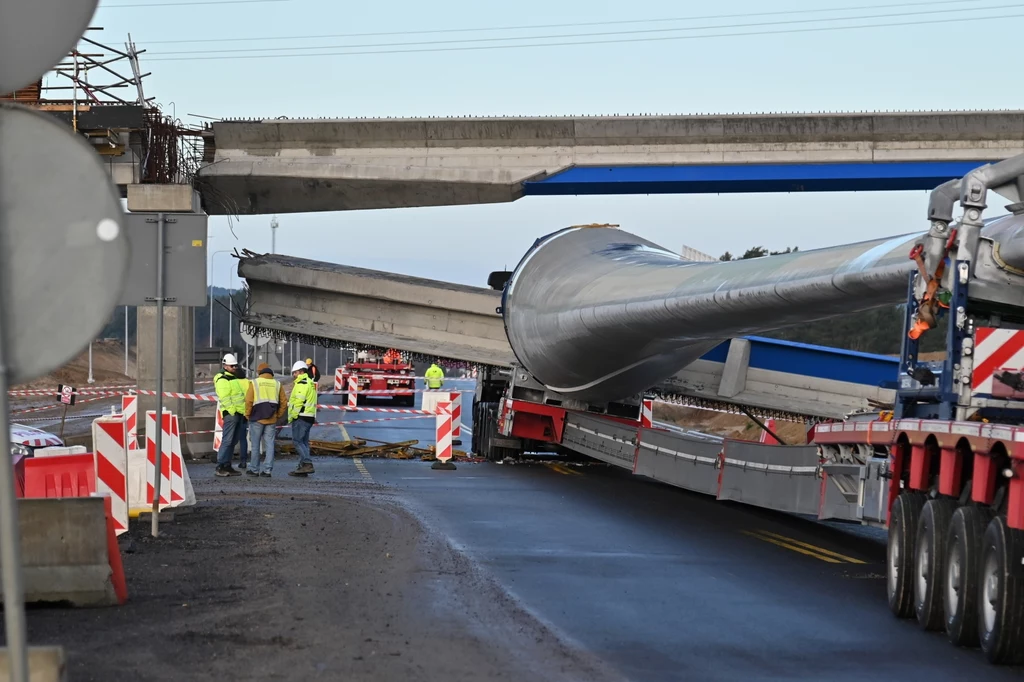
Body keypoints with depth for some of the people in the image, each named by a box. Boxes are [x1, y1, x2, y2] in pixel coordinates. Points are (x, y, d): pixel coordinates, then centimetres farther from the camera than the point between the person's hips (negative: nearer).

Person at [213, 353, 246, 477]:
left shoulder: (235, 378, 22)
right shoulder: (222, 380, -9)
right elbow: (225, 398, -18)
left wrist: (245, 410, 21)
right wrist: (233, 411, -22)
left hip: (238, 413, 10)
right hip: (230, 413, -10)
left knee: (233, 441, 11)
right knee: (227, 440, -13)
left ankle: (227, 466, 15)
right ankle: (220, 467, -14)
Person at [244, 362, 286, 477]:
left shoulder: (254, 383, -3)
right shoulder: (277, 384, 7)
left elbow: (248, 401, -8)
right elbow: (283, 404, 7)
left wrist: (248, 415, 5)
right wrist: (277, 416, 16)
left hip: (257, 419, -3)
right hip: (271, 420, 3)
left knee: (255, 445, 6)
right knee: (269, 444, 5)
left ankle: (254, 469, 10)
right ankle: (267, 470, 3)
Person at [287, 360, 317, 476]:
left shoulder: (302, 383, -12)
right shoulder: (310, 383, 20)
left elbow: (298, 401, -18)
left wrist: (291, 417, -13)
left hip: (301, 417, -10)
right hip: (309, 417, 10)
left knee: (297, 441, -10)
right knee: (304, 442, 11)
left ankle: (307, 464, -19)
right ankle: (302, 467, 10)